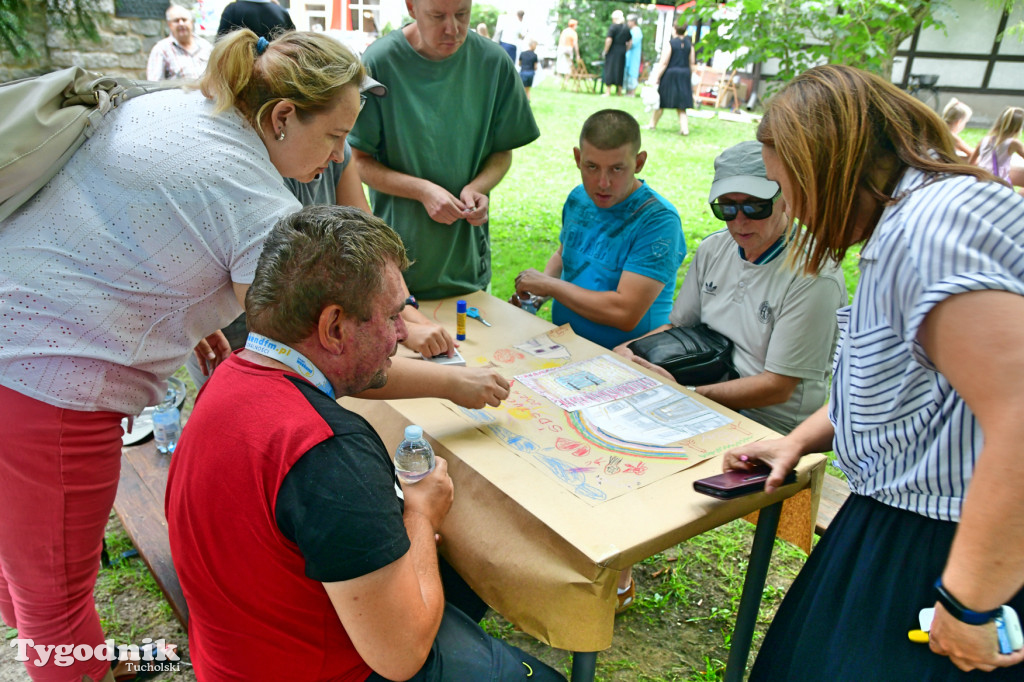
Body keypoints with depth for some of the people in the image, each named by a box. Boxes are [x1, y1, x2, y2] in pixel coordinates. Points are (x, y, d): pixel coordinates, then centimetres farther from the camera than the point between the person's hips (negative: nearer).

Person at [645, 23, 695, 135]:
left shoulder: (670, 44, -11)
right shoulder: (689, 45, 3)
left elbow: (663, 63, -13)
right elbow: (692, 64, 7)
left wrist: (656, 77, -10)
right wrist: (689, 76, 19)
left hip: (670, 75, -4)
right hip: (684, 75, 4)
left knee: (661, 103, 10)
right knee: (681, 105, 8)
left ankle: (652, 124, 22)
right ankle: (684, 128, -3)